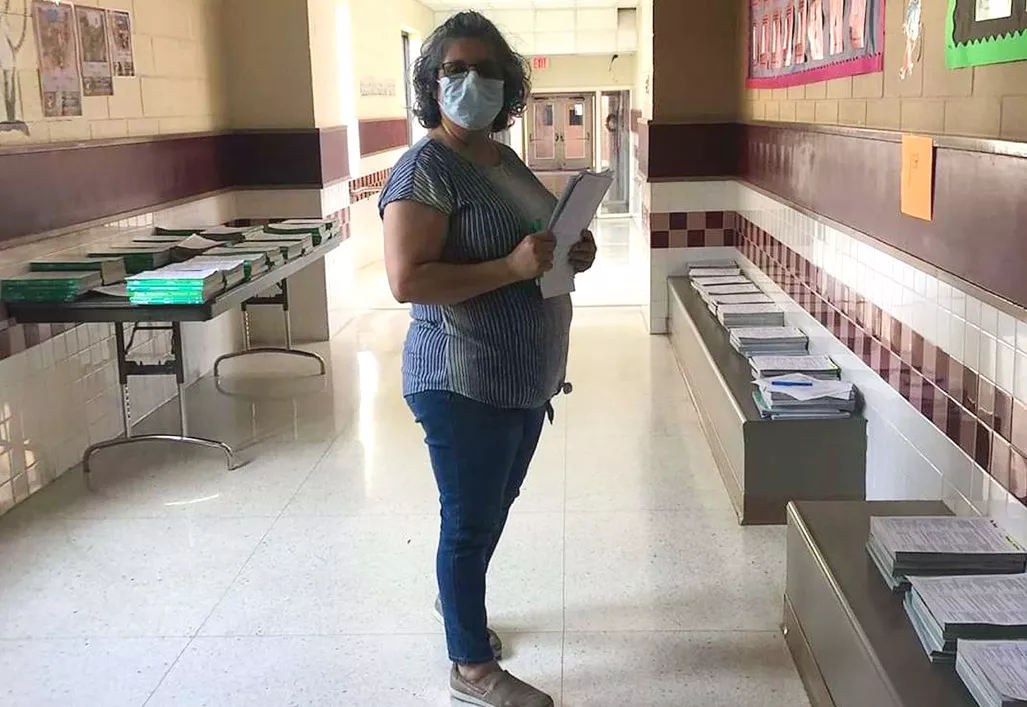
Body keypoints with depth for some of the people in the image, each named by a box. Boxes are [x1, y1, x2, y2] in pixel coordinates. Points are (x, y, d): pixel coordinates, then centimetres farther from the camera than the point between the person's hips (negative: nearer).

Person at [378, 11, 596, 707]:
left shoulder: (507, 161, 10)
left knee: (493, 507, 23)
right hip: (464, 385, -9)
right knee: (471, 519, 5)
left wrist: (573, 252, 2)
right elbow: (407, 280, -25)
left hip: (525, 380, 9)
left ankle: (456, 597, 47)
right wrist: (514, 266, -29)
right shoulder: (425, 169, -16)